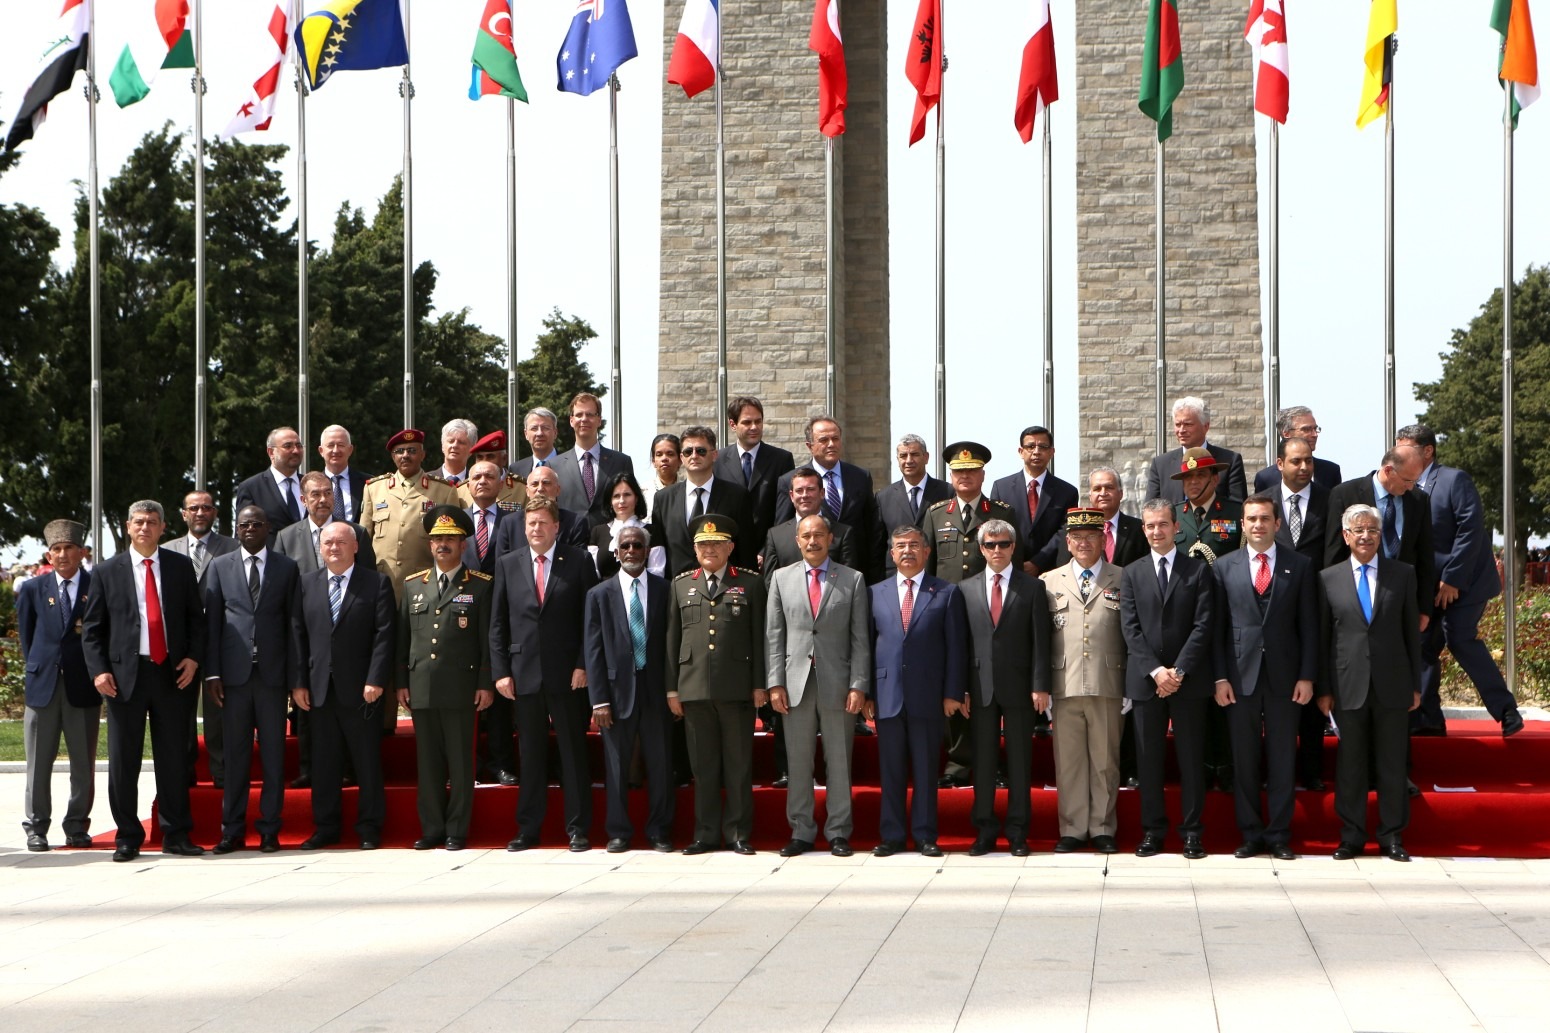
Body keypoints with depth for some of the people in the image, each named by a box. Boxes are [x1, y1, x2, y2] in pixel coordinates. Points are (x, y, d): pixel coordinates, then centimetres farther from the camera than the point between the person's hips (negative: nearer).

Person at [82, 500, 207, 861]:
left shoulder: (180, 566, 9)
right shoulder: (108, 572, 5)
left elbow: (196, 616, 11)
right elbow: (92, 628, 5)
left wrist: (194, 657, -3)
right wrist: (98, 670, -7)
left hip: (172, 673, 1)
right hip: (125, 674, -1)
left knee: (174, 757, 4)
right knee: (123, 760, 2)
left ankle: (176, 834, 11)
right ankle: (128, 836, 10)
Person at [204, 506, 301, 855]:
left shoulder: (287, 568, 8)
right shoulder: (219, 566, 10)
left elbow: (293, 623, 5)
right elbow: (211, 621, 7)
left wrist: (295, 677, -1)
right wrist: (212, 672, -1)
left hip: (273, 672, 0)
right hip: (235, 672, 0)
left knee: (273, 753, 1)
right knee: (235, 753, 3)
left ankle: (269, 829, 7)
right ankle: (233, 830, 9)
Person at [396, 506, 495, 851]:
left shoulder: (480, 586, 3)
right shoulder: (413, 585, 14)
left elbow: (489, 639, 0)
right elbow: (403, 638, 14)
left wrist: (485, 684, -5)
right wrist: (401, 683, 9)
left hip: (460, 689, -3)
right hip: (421, 689, 4)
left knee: (460, 761, 0)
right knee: (427, 761, 6)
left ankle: (457, 830, 6)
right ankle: (432, 828, 13)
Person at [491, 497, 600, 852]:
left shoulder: (578, 561, 2)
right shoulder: (508, 565, 10)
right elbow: (498, 623, 9)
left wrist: (583, 664, -8)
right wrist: (500, 671, 1)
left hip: (567, 674, -2)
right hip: (524, 673, 2)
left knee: (573, 752, 2)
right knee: (531, 754, 7)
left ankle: (577, 828, 7)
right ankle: (528, 829, 13)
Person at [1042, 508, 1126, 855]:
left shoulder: (1122, 580, 9)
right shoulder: (1050, 582, 12)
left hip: (1107, 685, -1)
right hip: (1066, 684, 1)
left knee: (1105, 761, 4)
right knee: (1068, 761, 3)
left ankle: (1102, 829, 12)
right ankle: (1072, 829, 10)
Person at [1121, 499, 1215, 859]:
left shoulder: (1198, 570, 4)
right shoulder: (1132, 574, 10)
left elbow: (1203, 625, -4)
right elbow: (1131, 629, 2)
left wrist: (1179, 670, -13)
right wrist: (1155, 670, -11)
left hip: (1189, 679, -2)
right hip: (1145, 680, 2)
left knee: (1191, 758, 2)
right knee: (1148, 758, 4)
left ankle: (1192, 831, 7)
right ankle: (1152, 830, 10)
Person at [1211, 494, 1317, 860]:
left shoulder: (1299, 566, 5)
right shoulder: (1224, 567, 6)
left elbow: (1309, 626, 4)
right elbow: (1217, 627, 5)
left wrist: (1307, 676, -3)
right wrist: (1220, 677, -2)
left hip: (1284, 676, 0)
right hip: (1241, 675, 0)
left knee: (1283, 758, 3)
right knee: (1244, 759, 4)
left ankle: (1279, 835, 10)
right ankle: (1250, 834, 12)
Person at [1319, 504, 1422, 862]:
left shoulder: (1403, 574, 7)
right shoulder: (1329, 578, 5)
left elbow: (1412, 631, 7)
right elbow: (1323, 637, 6)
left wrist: (1416, 684, 4)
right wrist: (1324, 689, 2)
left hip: (1392, 684, 0)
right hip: (1349, 685, 0)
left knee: (1392, 764, 4)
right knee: (1349, 764, 4)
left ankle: (1392, 836, 13)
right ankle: (1351, 837, 11)